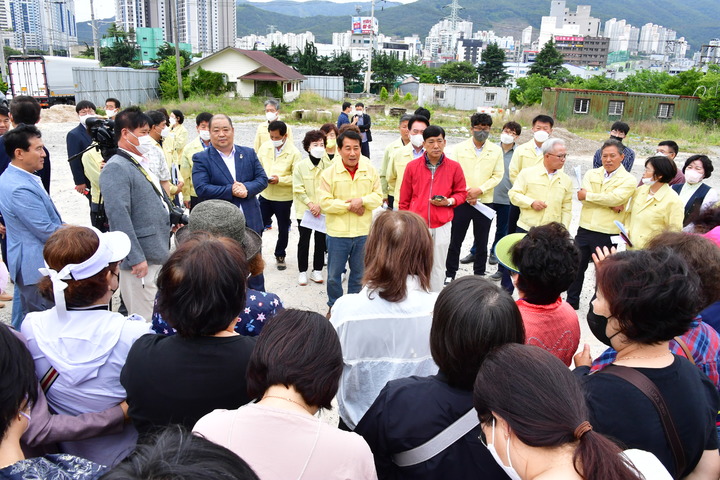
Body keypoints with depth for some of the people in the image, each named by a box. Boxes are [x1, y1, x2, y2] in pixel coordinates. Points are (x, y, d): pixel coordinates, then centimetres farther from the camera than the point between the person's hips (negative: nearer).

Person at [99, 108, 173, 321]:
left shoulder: (141, 164, 15)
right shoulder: (116, 168, -14)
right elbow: (119, 216, -22)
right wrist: (136, 258, -23)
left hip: (158, 255, 9)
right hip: (142, 260, -9)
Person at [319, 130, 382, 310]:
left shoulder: (370, 170, 1)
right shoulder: (329, 173, -6)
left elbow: (378, 197, 1)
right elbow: (325, 202, -10)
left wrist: (362, 200, -18)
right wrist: (349, 206, -15)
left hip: (363, 232, 2)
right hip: (337, 233, -2)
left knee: (359, 274, 16)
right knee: (334, 274, 10)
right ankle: (334, 307, 31)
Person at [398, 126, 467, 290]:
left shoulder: (454, 167, -1)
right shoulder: (412, 166, -1)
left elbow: (461, 193, 9)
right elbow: (404, 199, 5)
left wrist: (449, 201, -12)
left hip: (442, 225, 0)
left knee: (437, 267, 11)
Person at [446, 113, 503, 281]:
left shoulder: (496, 150, 3)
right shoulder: (460, 148, 1)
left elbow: (498, 176, -1)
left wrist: (479, 190, -13)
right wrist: (466, 194, -12)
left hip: (485, 202, 1)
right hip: (462, 202, 0)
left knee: (482, 243, 10)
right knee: (455, 240, 6)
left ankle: (479, 276, 23)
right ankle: (450, 274, 19)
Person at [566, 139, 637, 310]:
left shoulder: (628, 180, -5)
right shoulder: (591, 174, 5)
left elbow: (615, 198, -23)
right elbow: (584, 197, -12)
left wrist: (587, 195, -14)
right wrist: (610, 205, -19)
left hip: (607, 234, -4)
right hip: (585, 229, 4)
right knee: (576, 267, 14)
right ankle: (571, 302, 31)